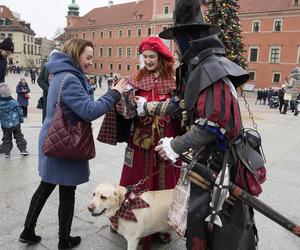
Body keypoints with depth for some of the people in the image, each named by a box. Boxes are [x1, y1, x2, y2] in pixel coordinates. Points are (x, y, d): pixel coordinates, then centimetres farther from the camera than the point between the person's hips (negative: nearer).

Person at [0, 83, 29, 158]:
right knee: (19, 136, 13)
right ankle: (23, 150, 12)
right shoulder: (13, 102, -12)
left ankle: (7, 152, 14)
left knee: (6, 138, 13)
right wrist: (21, 119, 9)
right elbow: (20, 111, -5)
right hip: (15, 123, 0)